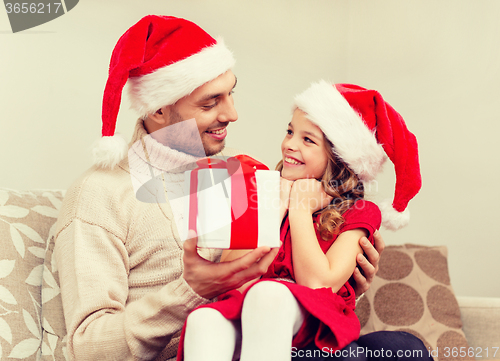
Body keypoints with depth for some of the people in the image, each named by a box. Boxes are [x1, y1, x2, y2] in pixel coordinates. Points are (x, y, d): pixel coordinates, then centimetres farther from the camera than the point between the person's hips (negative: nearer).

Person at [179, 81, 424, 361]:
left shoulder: (358, 213, 4)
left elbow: (318, 284, -13)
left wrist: (301, 210, -4)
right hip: (244, 312, 4)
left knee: (267, 293, -37)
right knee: (203, 320, -31)